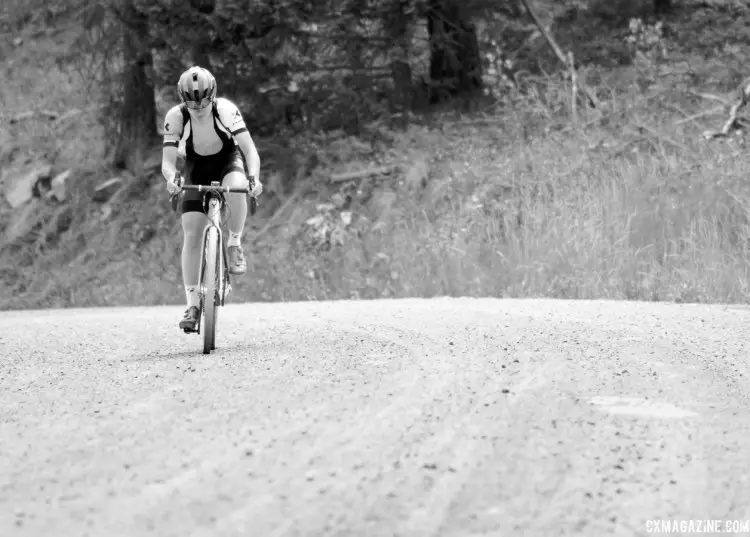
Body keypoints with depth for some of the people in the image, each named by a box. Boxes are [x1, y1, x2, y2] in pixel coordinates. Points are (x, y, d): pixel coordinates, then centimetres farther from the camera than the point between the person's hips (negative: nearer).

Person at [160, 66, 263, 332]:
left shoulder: (226, 110, -28)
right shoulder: (175, 117, -24)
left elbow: (250, 149, -31)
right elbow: (167, 160, -26)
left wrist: (254, 178, -49)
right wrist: (171, 178, -49)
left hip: (228, 161, -1)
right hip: (197, 169, 1)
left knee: (236, 188, -39)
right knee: (191, 236, -11)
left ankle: (234, 246, -14)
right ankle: (192, 305, -6)